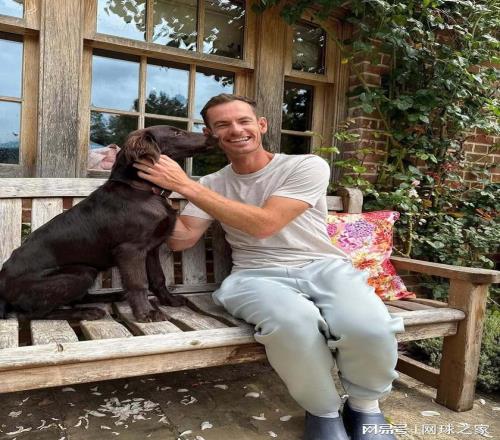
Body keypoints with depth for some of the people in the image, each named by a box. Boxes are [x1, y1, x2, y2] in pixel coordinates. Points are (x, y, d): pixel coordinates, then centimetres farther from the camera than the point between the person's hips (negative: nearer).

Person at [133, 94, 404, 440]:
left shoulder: (307, 166, -2)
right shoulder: (212, 185, 14)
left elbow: (263, 224, -15)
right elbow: (181, 239, 9)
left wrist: (187, 186, -15)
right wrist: (154, 189, -2)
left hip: (324, 267, 0)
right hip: (257, 276, 1)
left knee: (368, 328, -33)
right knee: (291, 323, -37)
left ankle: (366, 406, 4)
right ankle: (323, 410, -3)